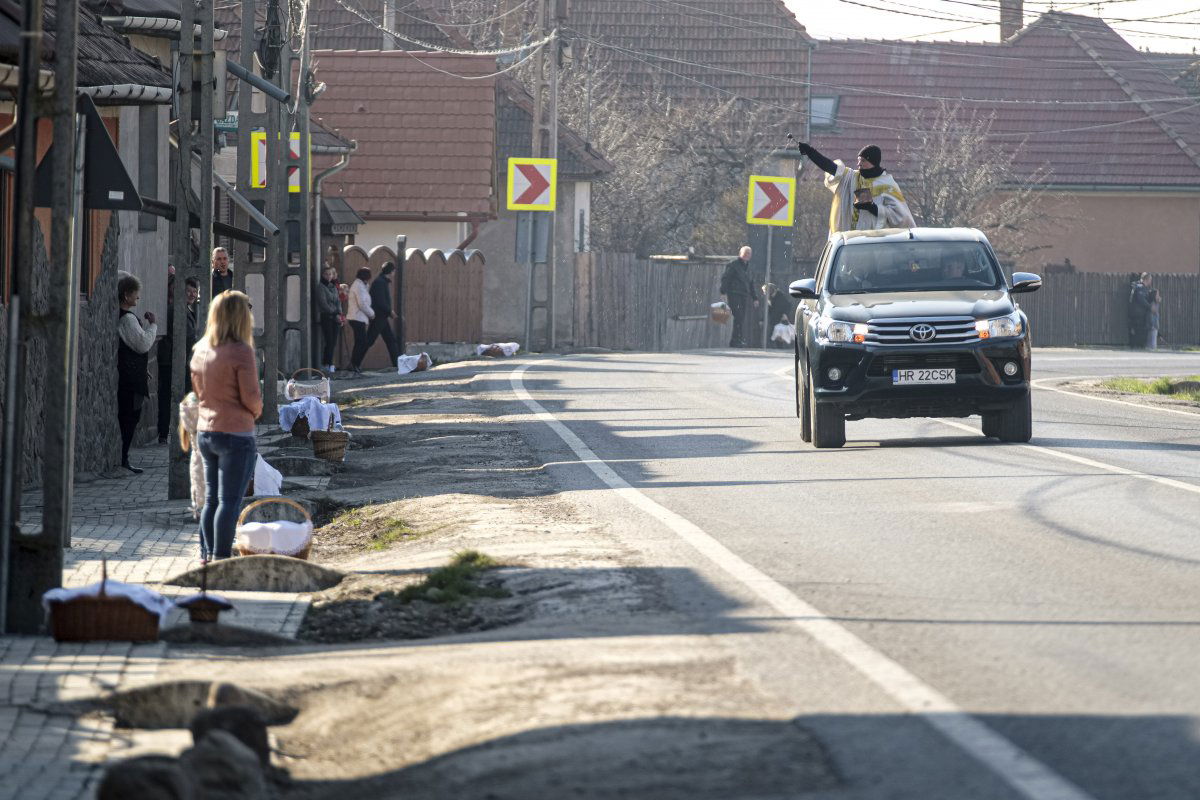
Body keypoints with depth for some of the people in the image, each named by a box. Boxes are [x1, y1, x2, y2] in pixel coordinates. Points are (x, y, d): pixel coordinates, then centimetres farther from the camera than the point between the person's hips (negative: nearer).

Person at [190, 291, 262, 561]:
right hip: (235, 434, -7)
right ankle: (221, 557, -5)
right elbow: (251, 397, -14)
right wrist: (256, 410, 6)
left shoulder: (200, 350, 6)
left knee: (211, 499, 14)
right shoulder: (240, 351, -16)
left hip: (205, 432, 7)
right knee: (230, 501, -4)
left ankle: (207, 555, 17)